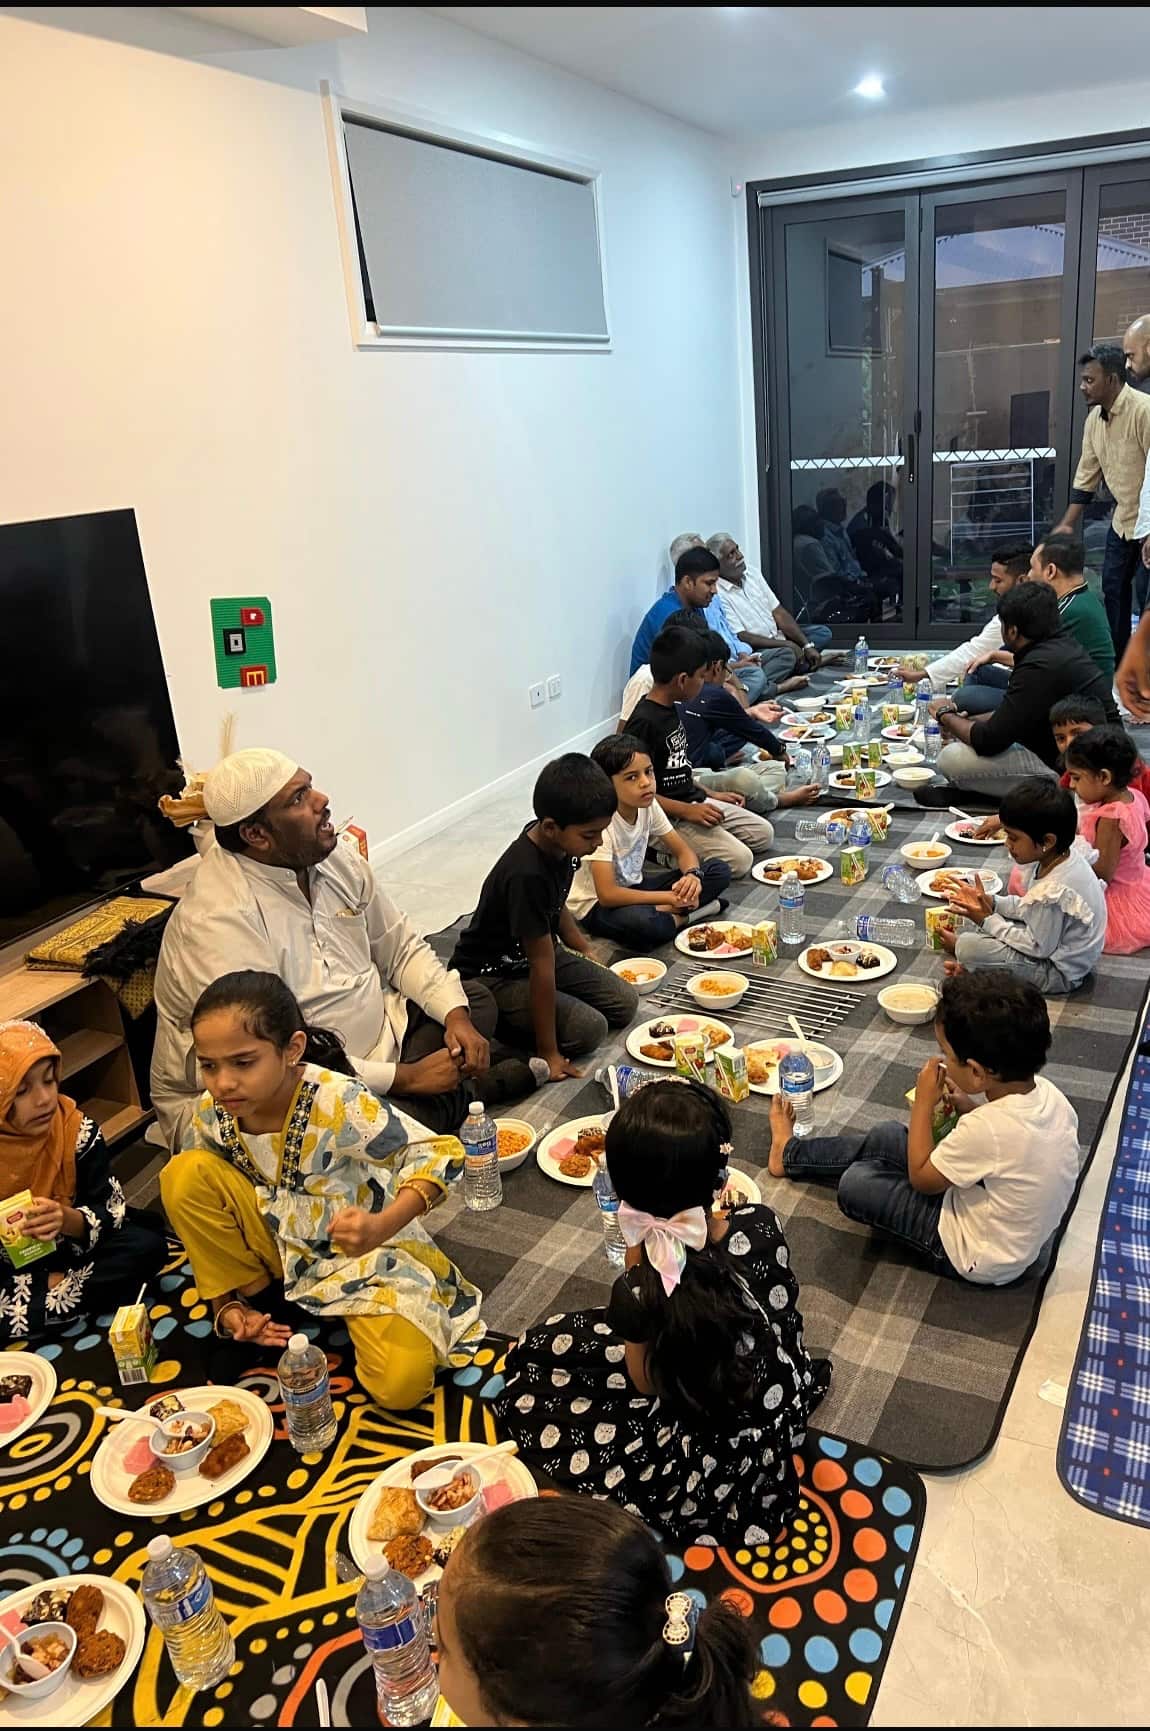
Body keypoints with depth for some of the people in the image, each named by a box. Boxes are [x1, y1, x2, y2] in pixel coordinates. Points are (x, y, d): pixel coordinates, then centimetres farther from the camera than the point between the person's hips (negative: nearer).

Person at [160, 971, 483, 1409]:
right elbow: (197, 1202, 0)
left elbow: (439, 1154, -27)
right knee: (185, 1176, -18)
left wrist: (381, 1227, -42)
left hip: (365, 1253, -4)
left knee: (401, 1384, -26)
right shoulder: (211, 1115, -14)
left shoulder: (338, 1102, -29)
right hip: (284, 1251, 4)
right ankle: (261, 1298, 0)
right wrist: (227, 1305, -6)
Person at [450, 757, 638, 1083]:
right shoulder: (527, 876, -35)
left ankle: (513, 1012, 9)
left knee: (625, 1003, 2)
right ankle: (499, 1018, -2)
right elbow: (542, 966, -30)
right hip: (491, 975, -9)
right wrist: (547, 1053, -22)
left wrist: (586, 952, 17)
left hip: (536, 951, 9)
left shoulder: (559, 843, -9)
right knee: (588, 1029, -21)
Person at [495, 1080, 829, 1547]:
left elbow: (646, 1384, -12)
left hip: (716, 1469, -4)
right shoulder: (762, 1226, -24)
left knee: (527, 1389, 11)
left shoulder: (640, 1291, -35)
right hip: (784, 1414, 5)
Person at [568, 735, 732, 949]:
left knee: (719, 870, -5)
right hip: (597, 905, -6)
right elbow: (607, 895, -30)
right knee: (639, 923, -41)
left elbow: (683, 851, 2)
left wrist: (693, 875, -22)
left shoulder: (649, 805, -8)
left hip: (634, 887, 7)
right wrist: (668, 897, -28)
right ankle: (681, 917, -11)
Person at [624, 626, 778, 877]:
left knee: (763, 834, 9)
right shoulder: (644, 723, -21)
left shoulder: (670, 710, 8)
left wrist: (711, 794, 13)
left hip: (693, 802, 10)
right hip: (667, 817, -10)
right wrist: (688, 811, -23)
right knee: (739, 859, -20)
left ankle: (673, 846, 7)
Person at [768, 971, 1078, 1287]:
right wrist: (971, 1109, -4)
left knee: (855, 1183, -1)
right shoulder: (1046, 1091, -16)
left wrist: (923, 1102, -13)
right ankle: (791, 1153, 34)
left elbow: (920, 1178, -19)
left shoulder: (989, 1128, -38)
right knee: (886, 1137, 15)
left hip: (977, 1259, -8)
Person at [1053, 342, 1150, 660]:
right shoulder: (1095, 419, 3)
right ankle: (1116, 660, 26)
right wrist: (1066, 524, 7)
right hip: (1124, 518, 8)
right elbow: (1086, 476, 9)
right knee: (1113, 586, 13)